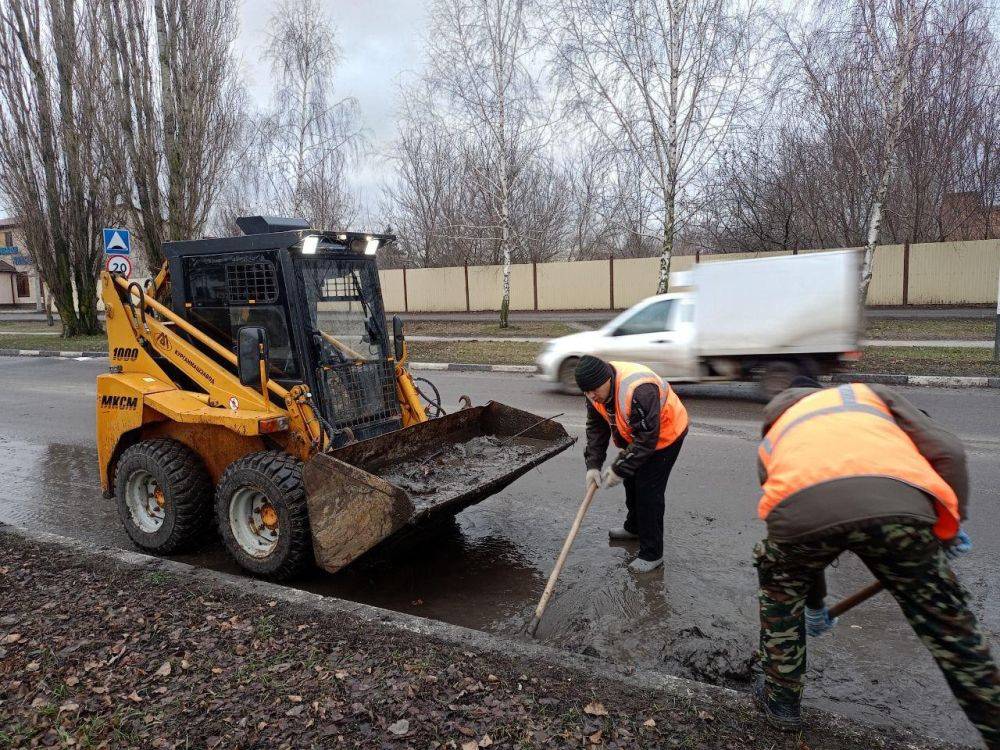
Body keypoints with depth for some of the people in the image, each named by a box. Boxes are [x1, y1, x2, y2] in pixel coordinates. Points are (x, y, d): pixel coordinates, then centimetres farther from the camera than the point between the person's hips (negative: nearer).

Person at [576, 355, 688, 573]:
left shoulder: (639, 391, -41)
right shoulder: (596, 389, -15)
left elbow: (646, 440, -35)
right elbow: (596, 427, -4)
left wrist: (619, 470, -29)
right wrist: (593, 465, -12)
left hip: (665, 434, -8)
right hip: (636, 435, 8)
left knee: (648, 490, -10)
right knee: (631, 480, 21)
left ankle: (652, 554, 3)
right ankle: (634, 527, 46)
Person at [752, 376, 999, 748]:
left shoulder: (772, 440, 40)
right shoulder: (869, 393, 38)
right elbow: (947, 451, 20)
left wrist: (815, 604, 57)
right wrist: (949, 526, 31)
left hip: (801, 507, 1)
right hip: (898, 504, 0)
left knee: (780, 591, 34)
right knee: (948, 625, 25)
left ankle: (780, 700, 43)